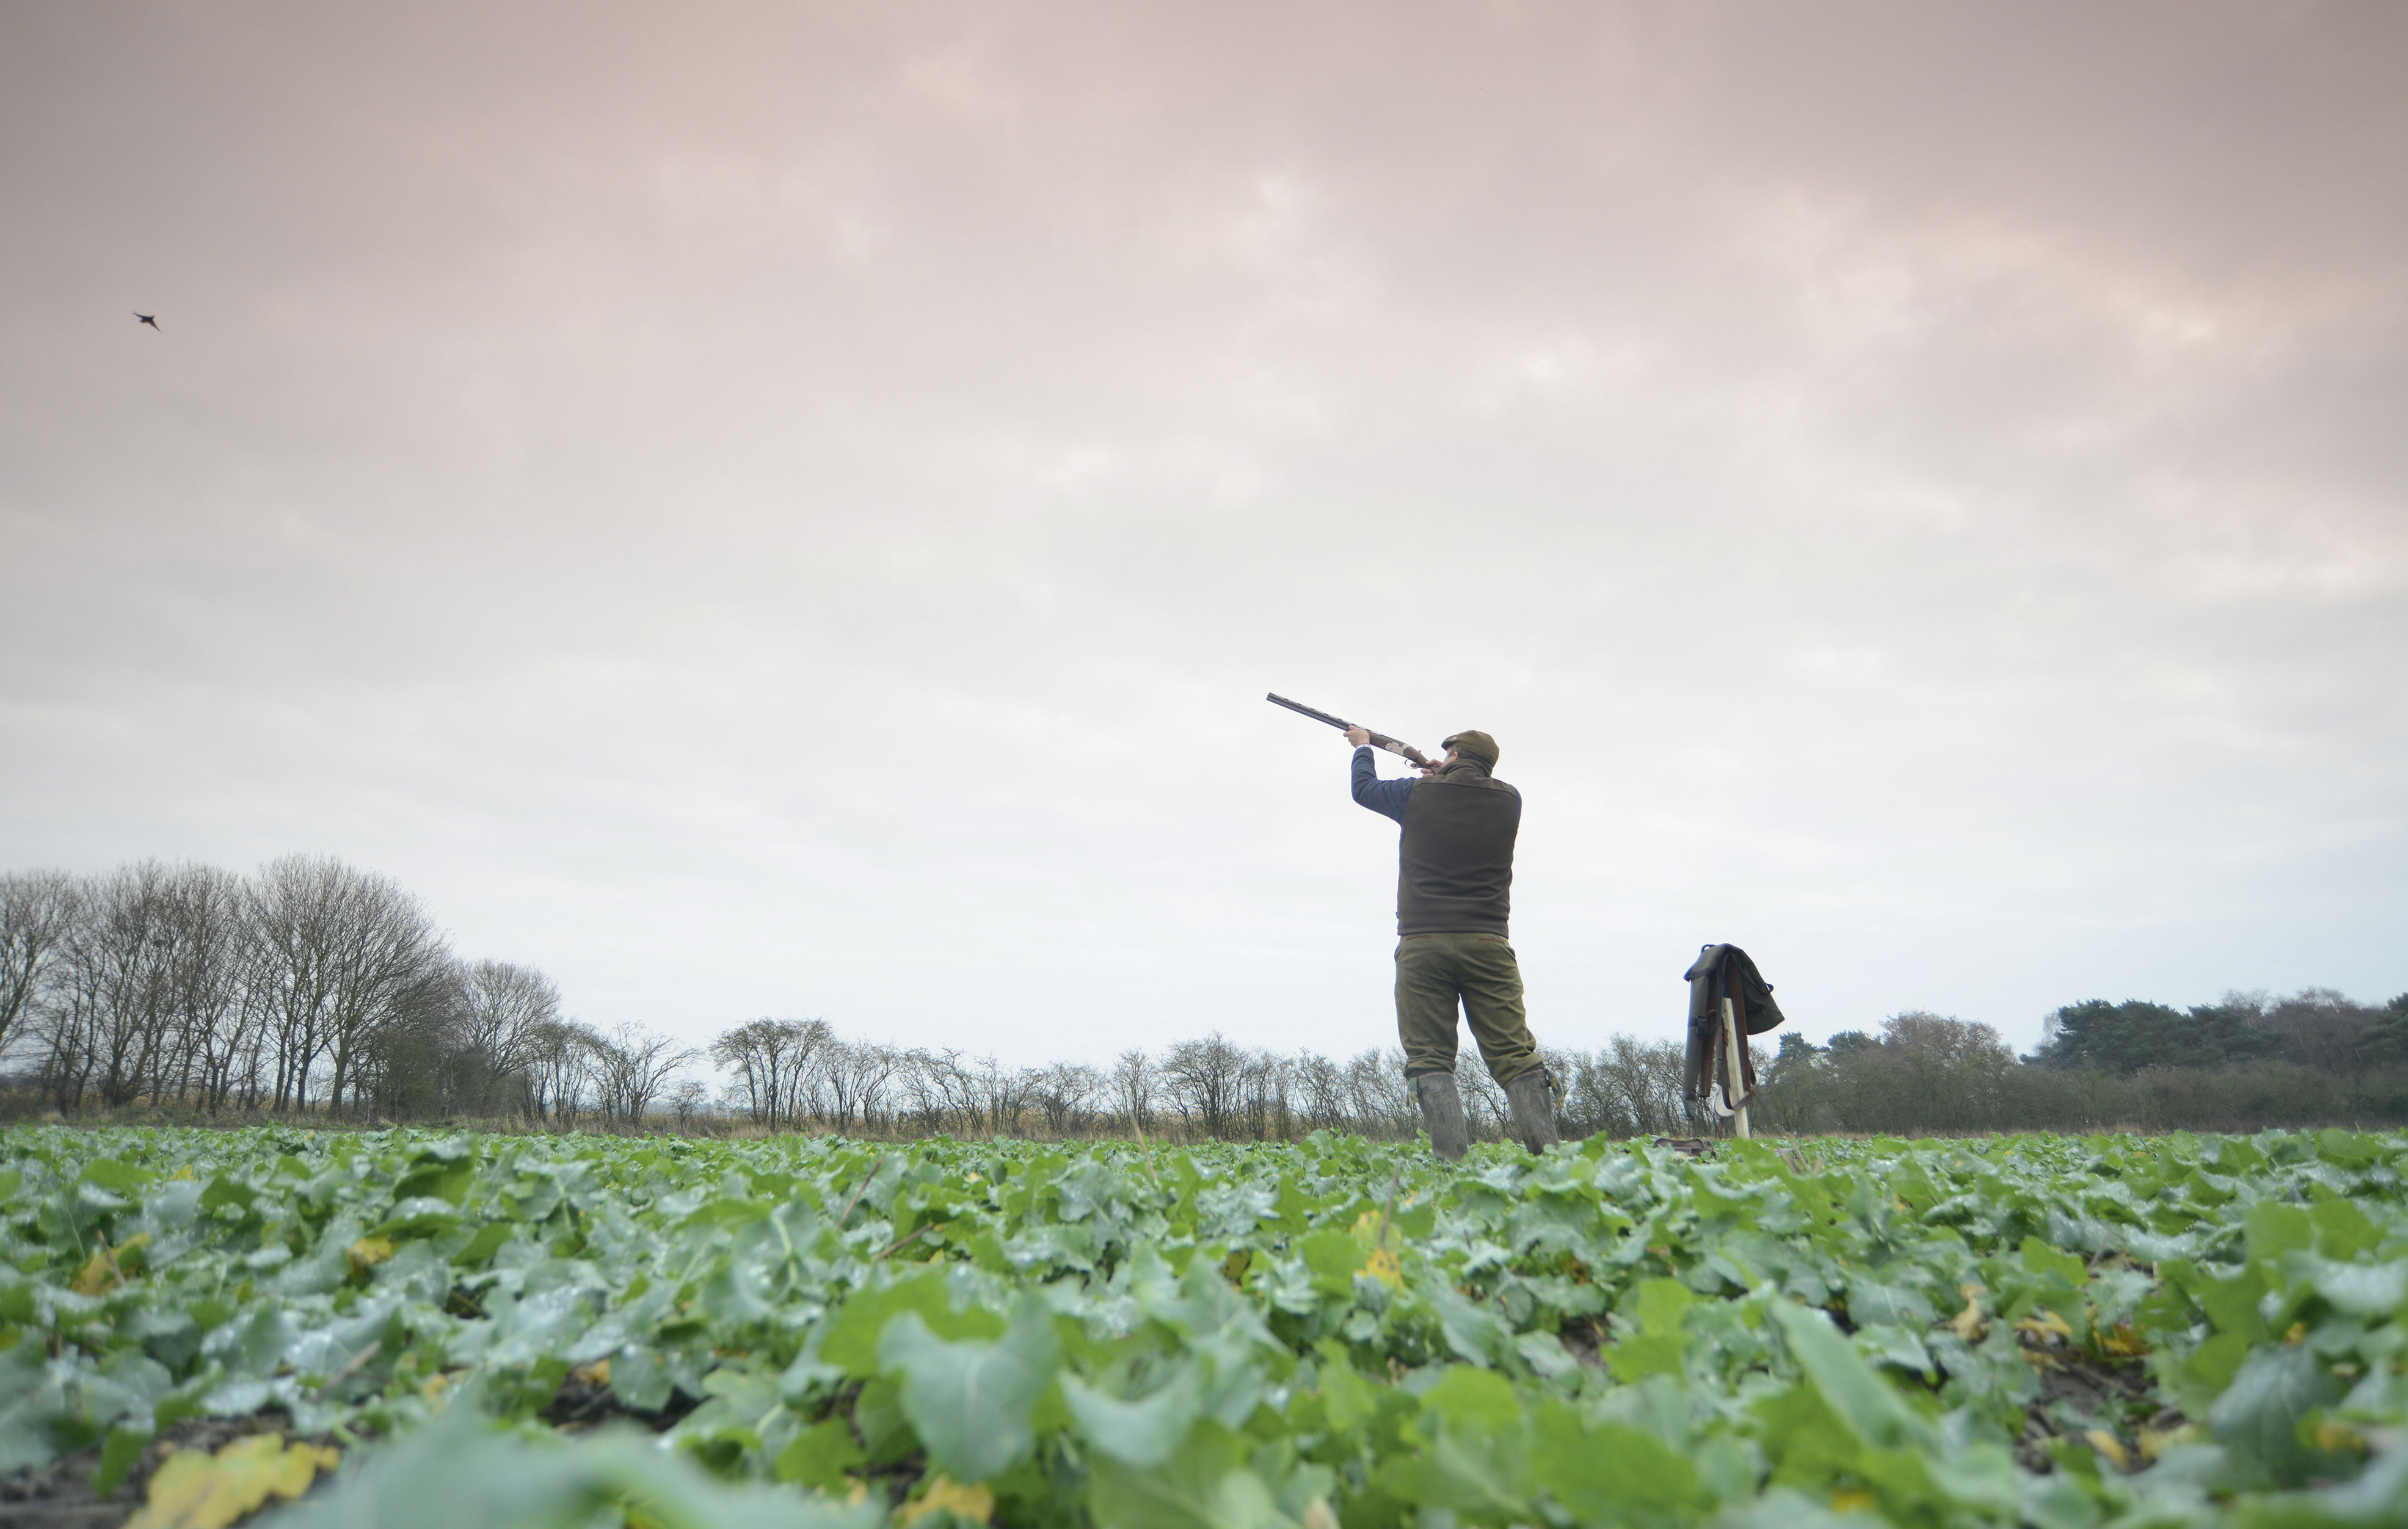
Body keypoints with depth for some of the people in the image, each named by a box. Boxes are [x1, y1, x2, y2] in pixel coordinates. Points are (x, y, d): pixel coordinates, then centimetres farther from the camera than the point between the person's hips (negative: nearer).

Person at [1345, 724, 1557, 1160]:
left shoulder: (1419, 794, 2)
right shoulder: (1508, 800, 7)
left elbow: (1364, 788, 22)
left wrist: (1363, 747, 40)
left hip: (1422, 944, -2)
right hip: (1488, 944, 2)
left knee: (1429, 1059, 0)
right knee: (1514, 1054, 0)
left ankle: (1452, 1157, -11)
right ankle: (1546, 1149, -9)